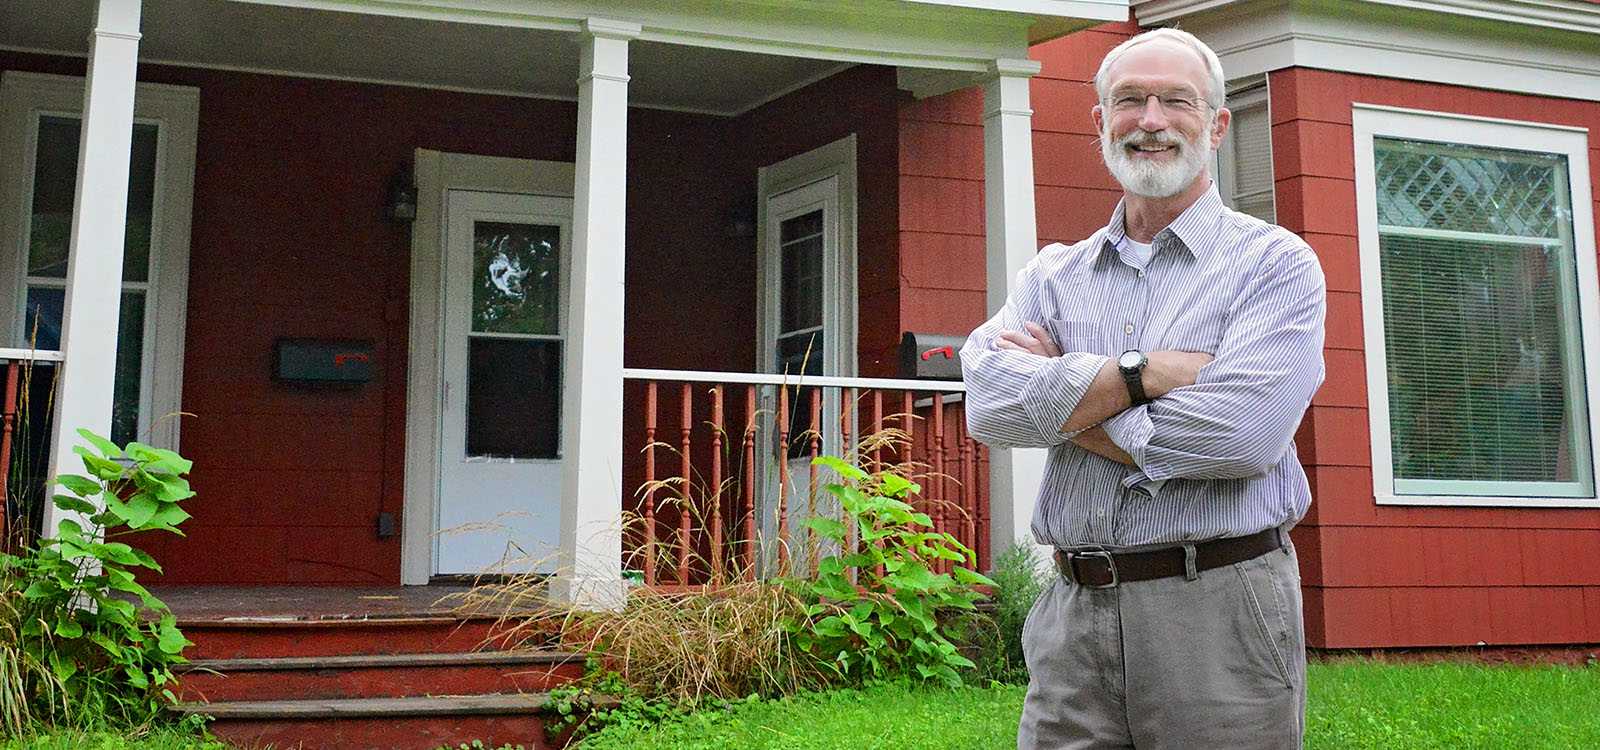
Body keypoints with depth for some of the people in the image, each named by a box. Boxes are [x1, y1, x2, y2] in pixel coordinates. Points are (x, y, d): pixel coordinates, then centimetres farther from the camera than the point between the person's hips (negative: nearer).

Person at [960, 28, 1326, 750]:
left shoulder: (1274, 263, -1)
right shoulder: (1052, 275, 11)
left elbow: (1243, 432, -17)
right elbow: (989, 402, -7)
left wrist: (1065, 405, -8)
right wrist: (1146, 371, -15)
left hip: (1219, 615, -3)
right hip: (1072, 610, 3)